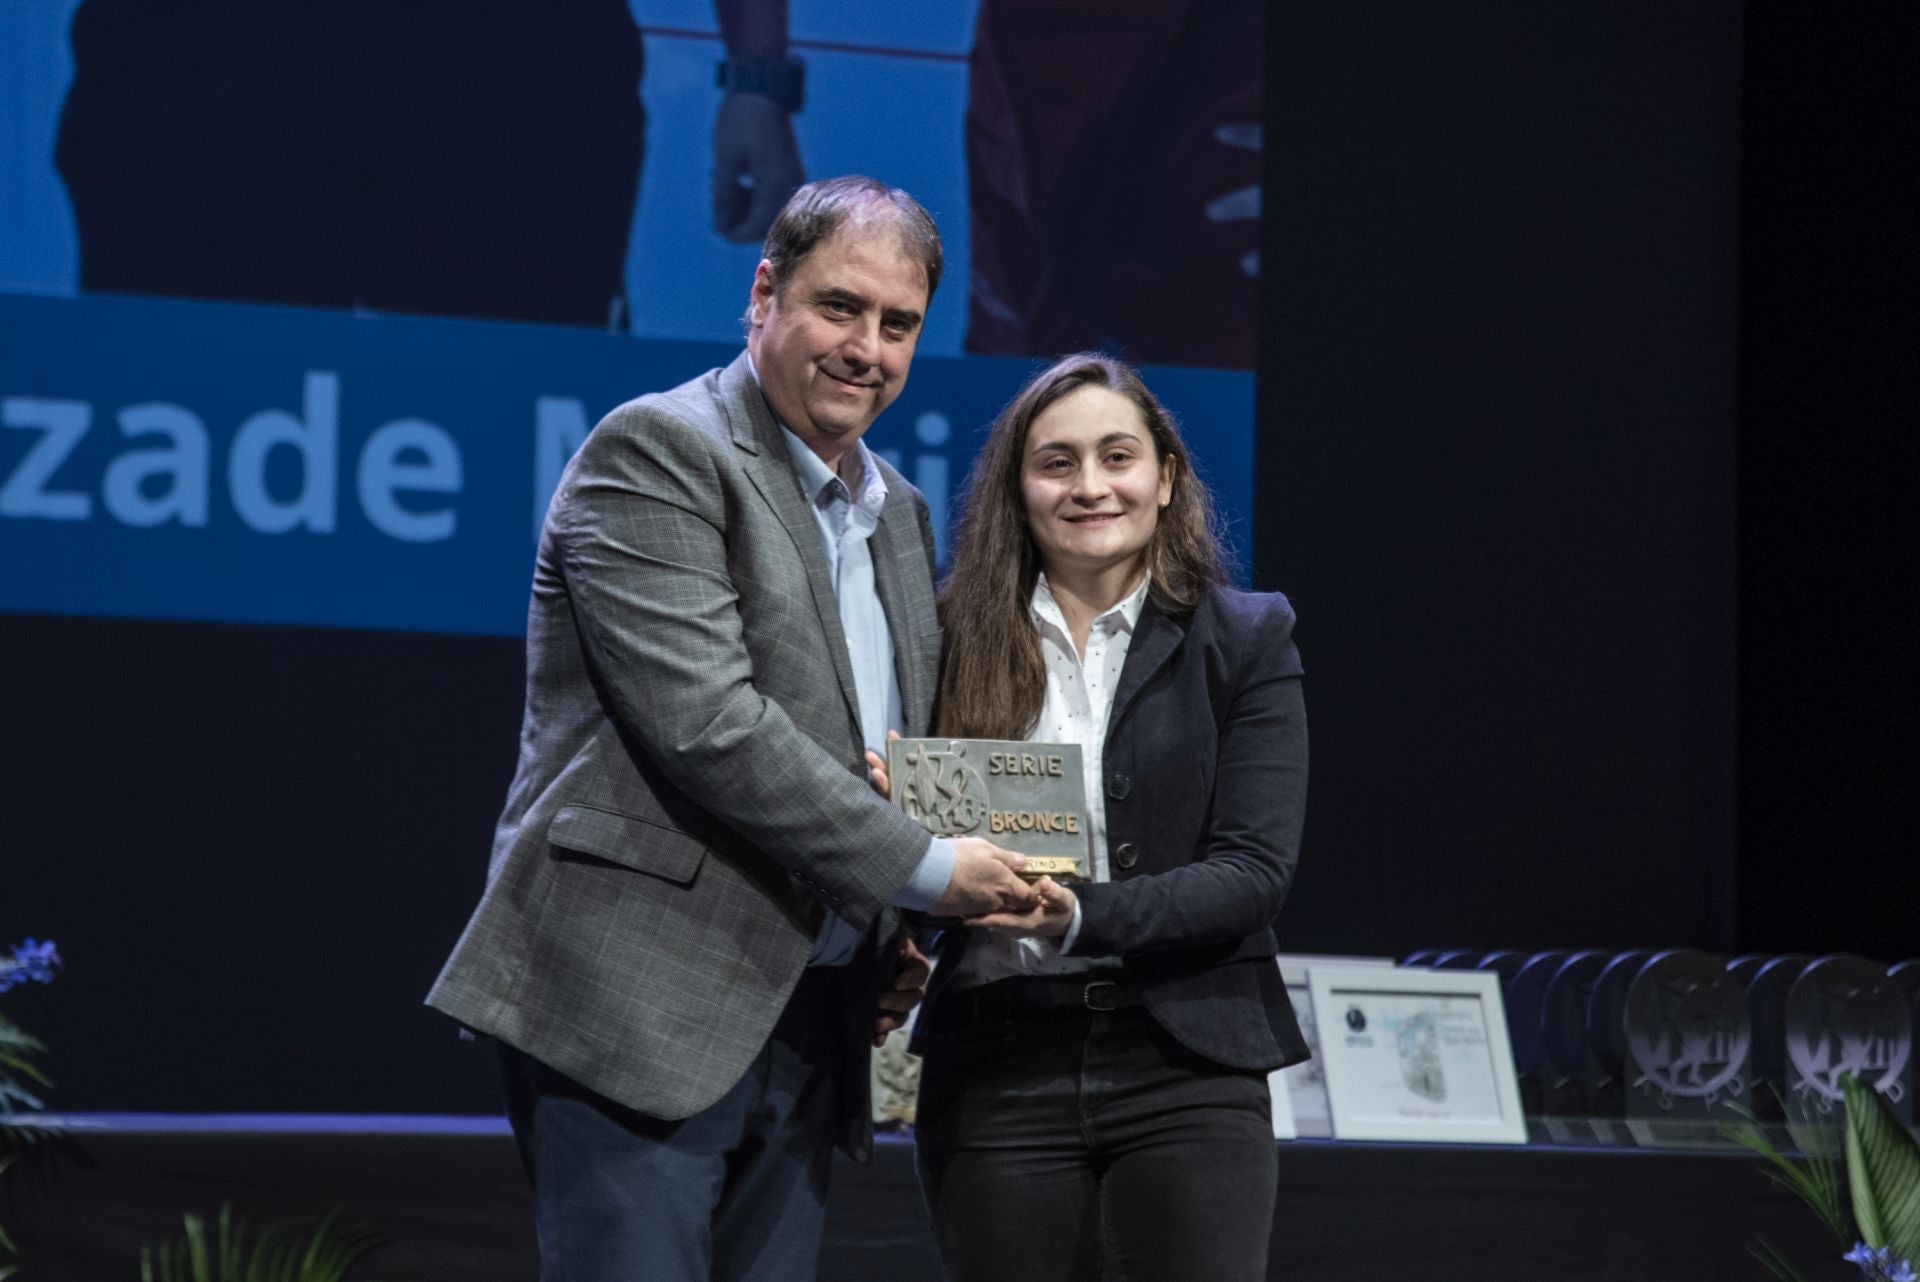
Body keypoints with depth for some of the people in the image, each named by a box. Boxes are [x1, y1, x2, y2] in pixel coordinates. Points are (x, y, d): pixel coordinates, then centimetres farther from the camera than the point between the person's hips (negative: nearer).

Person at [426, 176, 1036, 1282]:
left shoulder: (899, 514, 19)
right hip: (640, 1012, -8)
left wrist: (890, 949, 10)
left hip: (808, 1022, 8)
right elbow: (704, 722, -17)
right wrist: (925, 868, -15)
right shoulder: (655, 452, -7)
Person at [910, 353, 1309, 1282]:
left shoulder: (1245, 640, 4)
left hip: (1184, 1062, -1)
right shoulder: (957, 642, 8)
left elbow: (1255, 867, -4)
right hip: (996, 1066, 1)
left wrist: (1080, 918, -19)